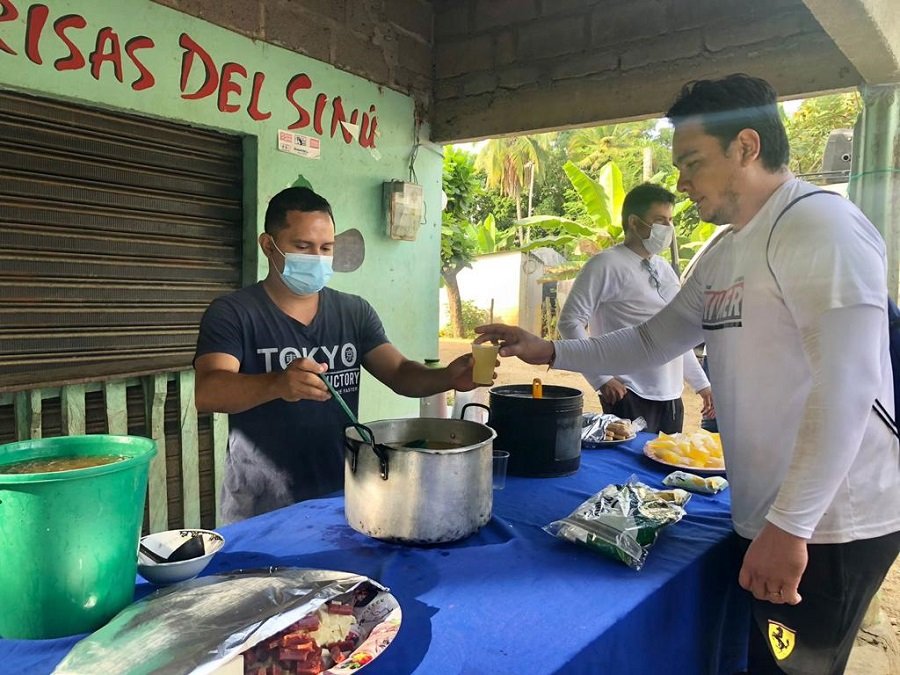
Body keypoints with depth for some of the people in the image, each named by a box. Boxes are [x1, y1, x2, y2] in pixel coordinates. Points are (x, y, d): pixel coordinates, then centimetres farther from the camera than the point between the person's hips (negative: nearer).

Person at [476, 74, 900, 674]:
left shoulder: (821, 225, -16)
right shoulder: (724, 255, 11)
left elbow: (848, 387, -22)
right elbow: (653, 340, 17)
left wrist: (789, 525, -22)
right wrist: (547, 351, 10)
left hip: (826, 527, -8)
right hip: (765, 519, 8)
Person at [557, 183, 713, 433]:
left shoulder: (665, 269, 14)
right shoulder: (607, 265, -9)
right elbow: (570, 322, -14)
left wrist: (702, 384, 19)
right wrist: (602, 378, -17)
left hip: (671, 396, 7)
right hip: (630, 397, -7)